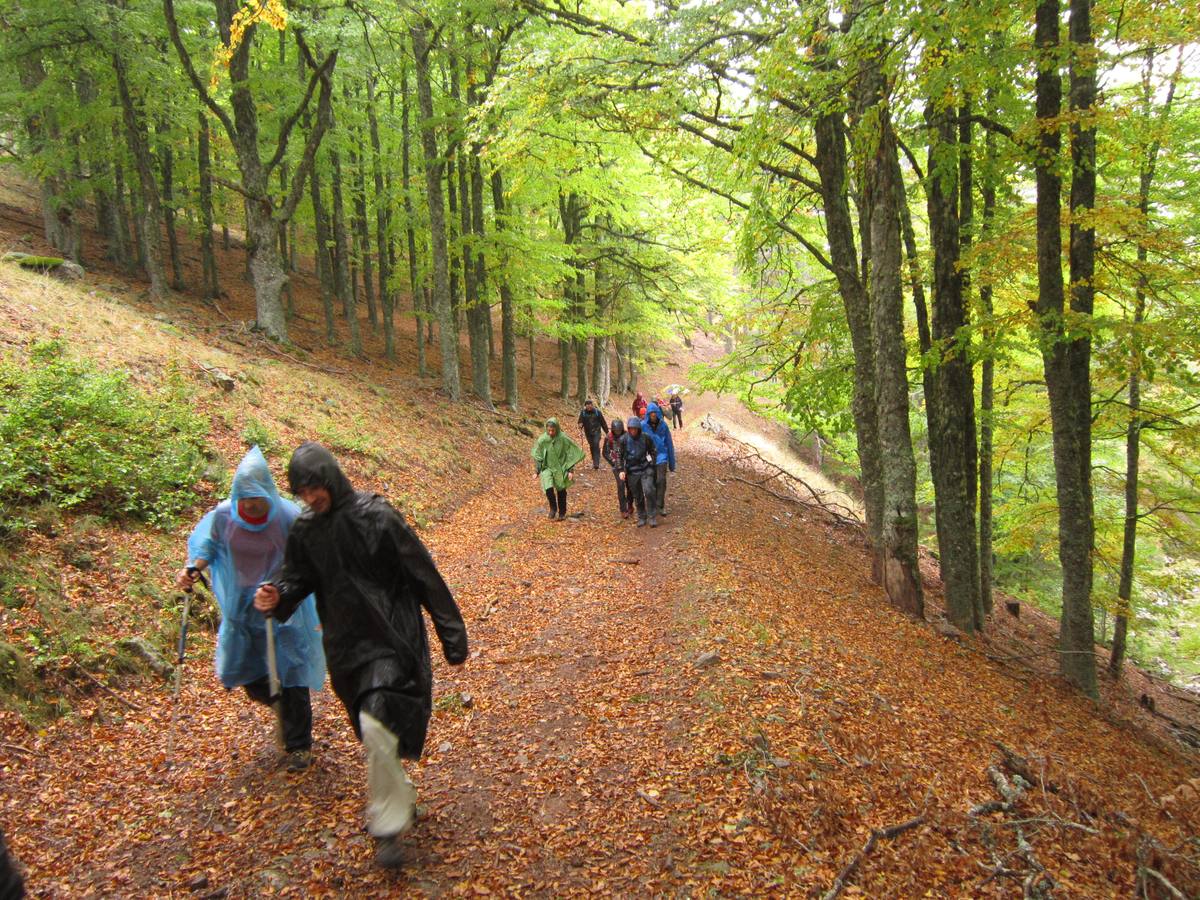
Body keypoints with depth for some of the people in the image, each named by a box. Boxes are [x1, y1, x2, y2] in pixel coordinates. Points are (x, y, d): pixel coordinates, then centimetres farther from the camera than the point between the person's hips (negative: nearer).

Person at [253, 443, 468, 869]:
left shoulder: (375, 515, -16)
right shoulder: (305, 530, 1)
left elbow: (423, 575, -13)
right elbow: (297, 577, 11)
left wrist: (452, 636, -11)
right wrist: (277, 597, -15)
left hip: (389, 639, -6)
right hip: (345, 646, 6)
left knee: (376, 726, -18)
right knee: (375, 731, 17)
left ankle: (387, 826, 2)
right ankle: (401, 799, 41)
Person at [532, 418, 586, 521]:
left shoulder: (563, 439, -15)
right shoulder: (542, 440, -10)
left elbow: (570, 455, -7)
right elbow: (537, 456, 1)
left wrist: (570, 470, -10)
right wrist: (537, 471, 1)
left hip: (561, 468, 0)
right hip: (547, 468, 0)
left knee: (561, 491, 9)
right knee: (548, 488, -21)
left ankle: (562, 512, 31)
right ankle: (553, 508, 6)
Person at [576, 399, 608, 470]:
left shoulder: (597, 412, -4)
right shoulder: (583, 413, -1)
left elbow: (603, 423, 2)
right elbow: (580, 422, 2)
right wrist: (580, 425, -23)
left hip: (596, 432, -3)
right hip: (588, 433, 3)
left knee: (596, 445, -16)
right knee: (592, 447, 9)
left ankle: (596, 463, -21)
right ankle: (594, 462, 21)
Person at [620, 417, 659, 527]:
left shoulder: (646, 438, -6)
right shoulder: (624, 440, -5)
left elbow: (653, 451, 9)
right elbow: (620, 456, 3)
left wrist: (652, 463, 1)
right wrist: (621, 470, -4)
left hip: (645, 469, -1)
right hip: (632, 471, 1)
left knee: (648, 491, -17)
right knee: (637, 496, 8)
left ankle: (653, 517, -3)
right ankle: (641, 517, 25)